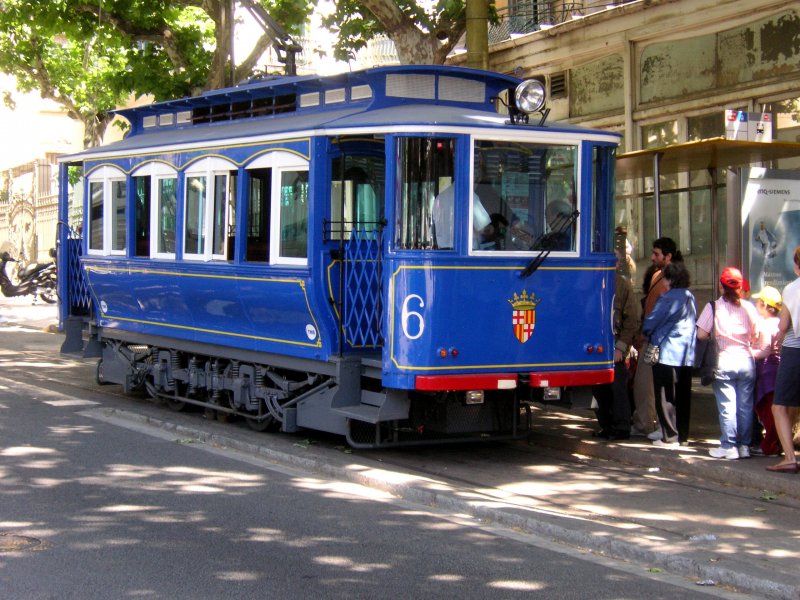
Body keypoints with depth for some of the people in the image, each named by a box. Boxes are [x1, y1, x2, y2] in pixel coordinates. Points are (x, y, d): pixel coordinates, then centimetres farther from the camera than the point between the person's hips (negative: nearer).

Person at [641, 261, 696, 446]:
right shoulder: (690, 298, 10)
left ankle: (670, 437, -2)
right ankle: (683, 436, 16)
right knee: (683, 397, 12)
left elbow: (649, 323, -10)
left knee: (666, 398, -1)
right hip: (687, 355, 8)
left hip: (667, 353, -8)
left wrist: (648, 334, 14)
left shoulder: (668, 298, -14)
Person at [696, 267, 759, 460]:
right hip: (746, 360, 3)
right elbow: (756, 338, 5)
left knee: (727, 405, 1)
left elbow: (701, 334, -10)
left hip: (724, 362, -2)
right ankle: (744, 445, 12)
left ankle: (728, 446, 1)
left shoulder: (714, 307, -7)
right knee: (745, 405, 8)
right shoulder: (749, 308, 0)